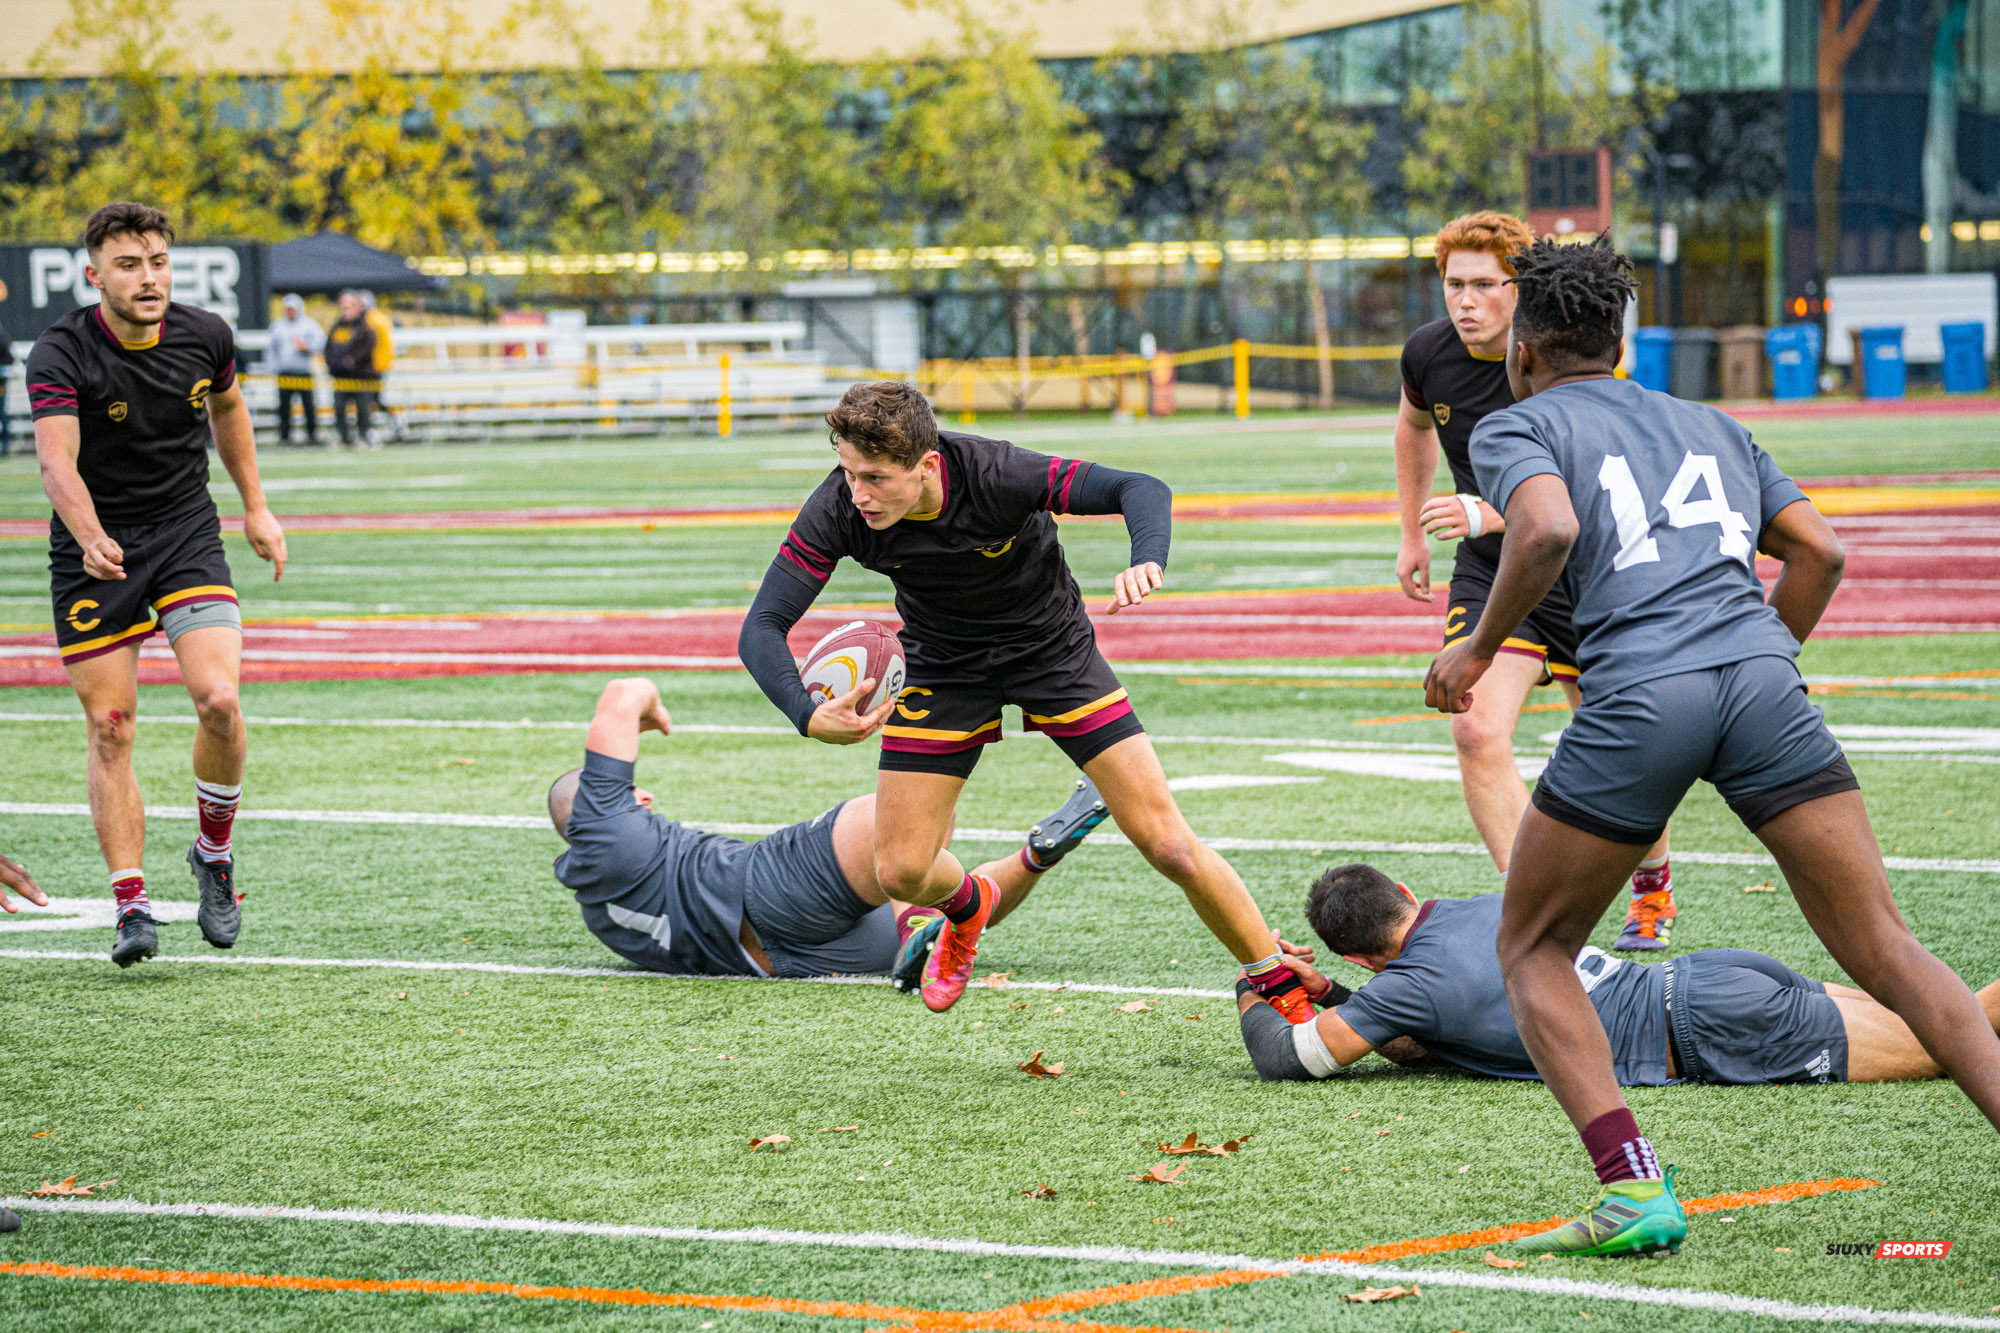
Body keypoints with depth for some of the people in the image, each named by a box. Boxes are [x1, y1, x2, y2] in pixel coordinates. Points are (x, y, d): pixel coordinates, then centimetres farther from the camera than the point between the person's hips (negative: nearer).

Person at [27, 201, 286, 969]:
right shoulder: (60, 354, -18)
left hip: (188, 534, 2)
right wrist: (90, 537, -48)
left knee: (218, 700, -16)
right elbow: (56, 459, -31)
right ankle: (130, 904, 4)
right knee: (110, 730, -3)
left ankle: (214, 853, 8)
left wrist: (255, 506, 19)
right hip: (93, 553, -2)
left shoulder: (204, 337, -5)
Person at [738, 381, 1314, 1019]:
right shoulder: (838, 511, -26)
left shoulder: (996, 475, -34)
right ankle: (968, 906, 36)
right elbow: (762, 627, -25)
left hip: (1051, 649, -3)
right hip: (944, 669, 3)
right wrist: (808, 716, -44)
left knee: (1167, 844, -9)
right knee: (901, 872, -2)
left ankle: (1282, 986, 10)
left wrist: (1147, 562, -57)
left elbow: (1141, 490, -35)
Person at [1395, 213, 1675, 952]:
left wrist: (1486, 514, -43)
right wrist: (1412, 531, 20)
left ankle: (1653, 889, 36)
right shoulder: (1428, 353, -8)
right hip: (1488, 568, 3)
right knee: (1476, 731, -18)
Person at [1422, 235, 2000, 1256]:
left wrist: (1476, 648, 4)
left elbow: (1548, 529, -7)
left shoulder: (1517, 425, 14)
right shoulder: (1711, 425, 29)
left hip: (1638, 699, -3)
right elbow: (1820, 551, 23)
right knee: (1885, 952, 3)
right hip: (1763, 681, 4)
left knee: (1533, 950, 14)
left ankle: (1633, 1188, -3)